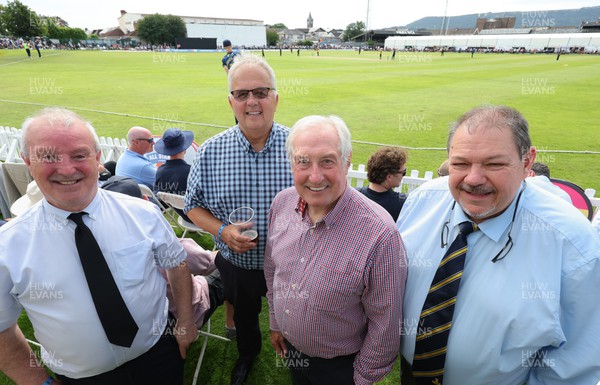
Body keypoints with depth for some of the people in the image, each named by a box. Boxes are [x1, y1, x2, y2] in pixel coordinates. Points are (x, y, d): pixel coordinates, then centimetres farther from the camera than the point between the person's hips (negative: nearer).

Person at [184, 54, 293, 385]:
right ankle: (247, 353, 64)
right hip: (237, 265, 2)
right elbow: (193, 206, -3)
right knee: (244, 317, 30)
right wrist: (222, 231, -20)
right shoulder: (210, 153, -13)